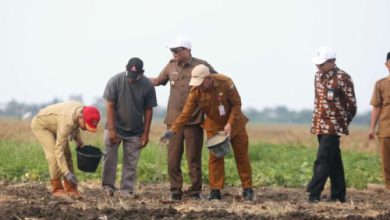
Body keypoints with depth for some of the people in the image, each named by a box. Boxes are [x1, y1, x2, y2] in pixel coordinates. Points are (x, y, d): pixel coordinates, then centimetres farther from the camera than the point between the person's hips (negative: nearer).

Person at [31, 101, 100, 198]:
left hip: (54, 125, 8)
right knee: (54, 155, -21)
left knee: (66, 155, -2)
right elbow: (58, 149, -38)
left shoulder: (81, 110, -16)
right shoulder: (67, 123, -40)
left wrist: (79, 141, -4)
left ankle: (70, 188, -1)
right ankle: (57, 188, -13)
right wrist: (66, 173, -40)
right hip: (41, 124, -8)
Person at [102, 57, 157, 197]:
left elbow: (148, 110, -3)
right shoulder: (115, 81, -15)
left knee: (131, 162, 2)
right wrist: (111, 130, -14)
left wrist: (146, 133, -4)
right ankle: (108, 186, 9)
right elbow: (109, 106, -11)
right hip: (115, 127, -1)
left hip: (135, 131, 1)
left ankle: (127, 190, 8)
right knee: (109, 158, -3)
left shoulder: (147, 86, -11)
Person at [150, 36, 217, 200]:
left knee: (194, 157, 2)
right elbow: (158, 81, 23)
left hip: (194, 120, -3)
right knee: (173, 157, 3)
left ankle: (195, 190, 11)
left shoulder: (201, 66, -3)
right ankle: (175, 190, 11)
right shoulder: (171, 66, 9)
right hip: (174, 119, 3)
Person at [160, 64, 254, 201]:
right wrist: (173, 130, -32)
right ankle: (215, 191, -1)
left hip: (234, 123, -1)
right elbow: (186, 113, -21)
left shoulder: (225, 83, -24)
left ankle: (248, 190, 12)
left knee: (241, 156, 4)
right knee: (215, 157, -5)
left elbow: (236, 104, -16)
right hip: (214, 126, 1)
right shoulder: (195, 92, -19)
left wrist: (230, 124, -24)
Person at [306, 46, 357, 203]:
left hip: (334, 126, -7)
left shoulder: (342, 78, -13)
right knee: (333, 160, 11)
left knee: (323, 159, -14)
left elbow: (351, 103, -7)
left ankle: (314, 194, -17)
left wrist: (345, 122, 5)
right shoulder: (318, 76, 10)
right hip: (320, 125, 7)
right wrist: (317, 120, 17)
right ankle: (338, 194, 16)